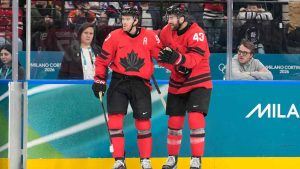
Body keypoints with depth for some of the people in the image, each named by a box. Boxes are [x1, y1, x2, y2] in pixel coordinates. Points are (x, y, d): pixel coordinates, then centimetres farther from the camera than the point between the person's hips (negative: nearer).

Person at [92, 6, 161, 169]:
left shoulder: (150, 37, -4)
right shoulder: (114, 36, -4)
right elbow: (103, 59, 2)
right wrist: (99, 80, -2)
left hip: (140, 83, 0)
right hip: (119, 82, 0)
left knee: (143, 121, 2)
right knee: (115, 118, -8)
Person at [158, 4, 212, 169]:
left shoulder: (196, 33, -22)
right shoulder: (166, 31, -4)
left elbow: (194, 58, -32)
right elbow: (160, 51, 10)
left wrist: (177, 59, -50)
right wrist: (172, 64, -8)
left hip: (198, 81, -6)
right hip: (177, 83, 6)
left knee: (195, 118, -18)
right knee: (174, 121, 9)